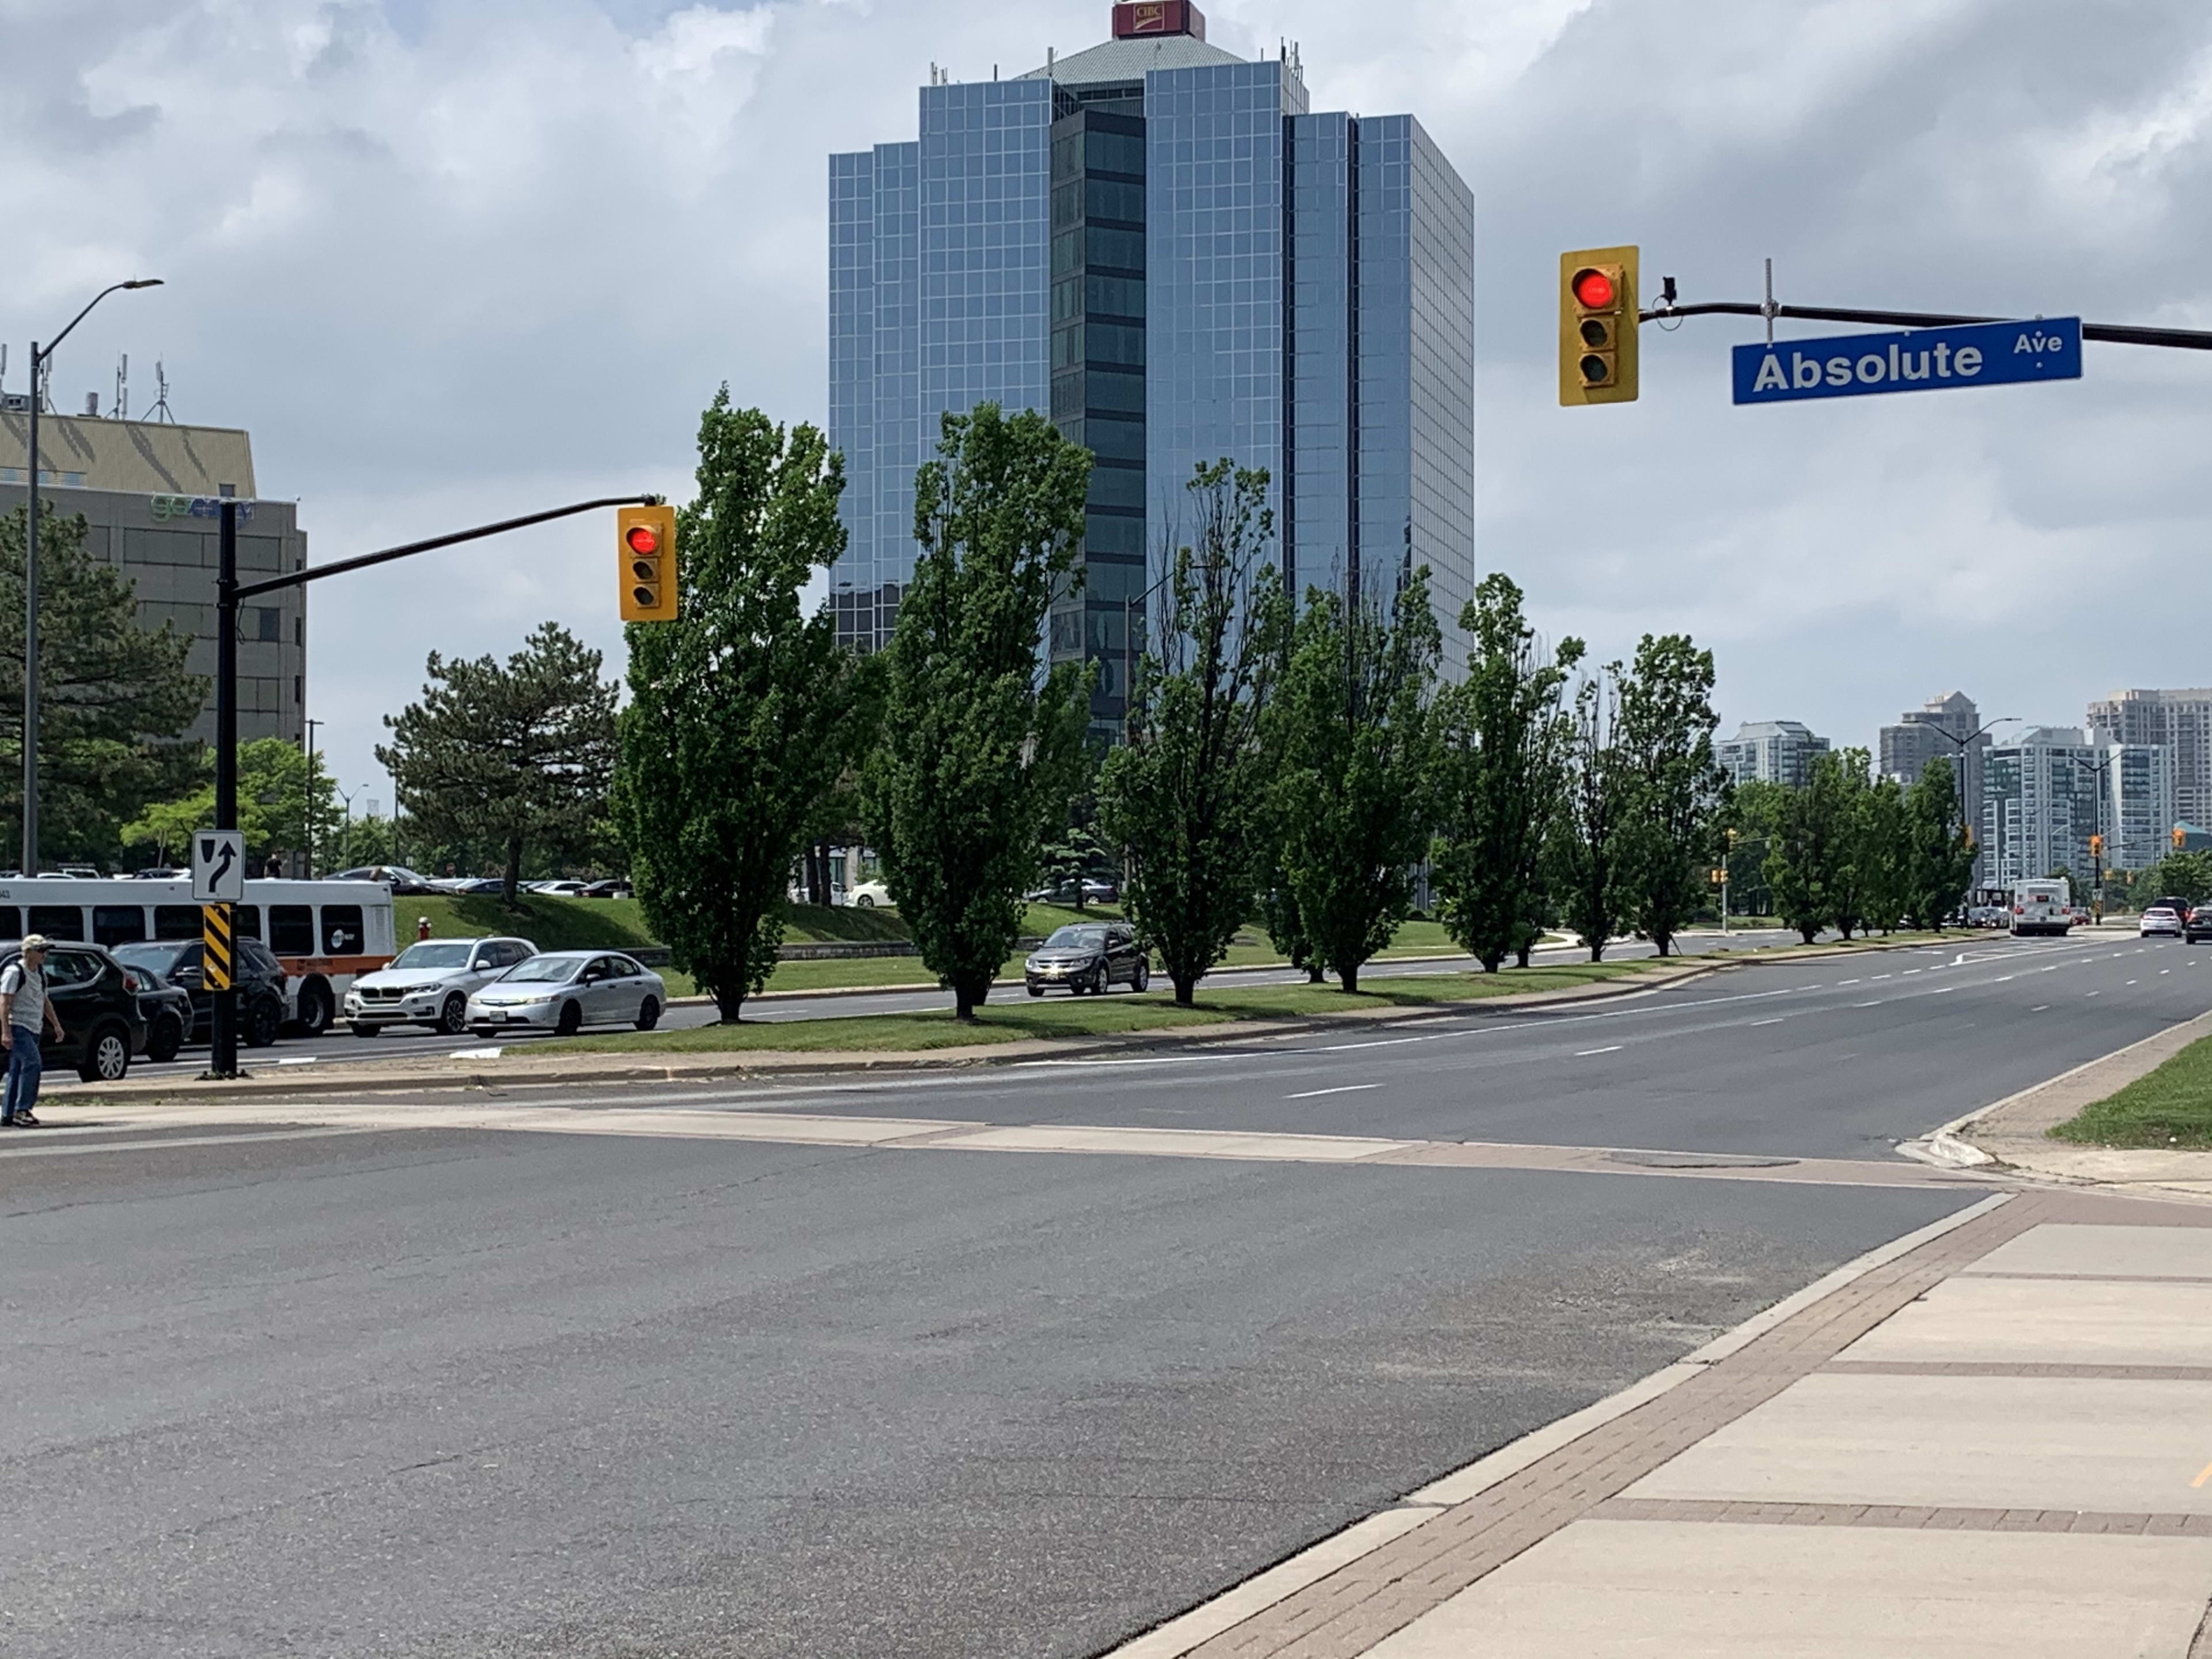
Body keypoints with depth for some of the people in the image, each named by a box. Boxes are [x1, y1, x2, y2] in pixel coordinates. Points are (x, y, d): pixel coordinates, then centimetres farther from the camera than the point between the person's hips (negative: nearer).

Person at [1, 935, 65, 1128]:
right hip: (17, 1027, -8)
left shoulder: (40, 973, 16)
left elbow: (45, 1002, 28)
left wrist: (56, 1025, 23)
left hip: (34, 1029, 8)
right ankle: (22, 1110, -21)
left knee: (17, 1071, 8)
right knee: (32, 1062, -21)